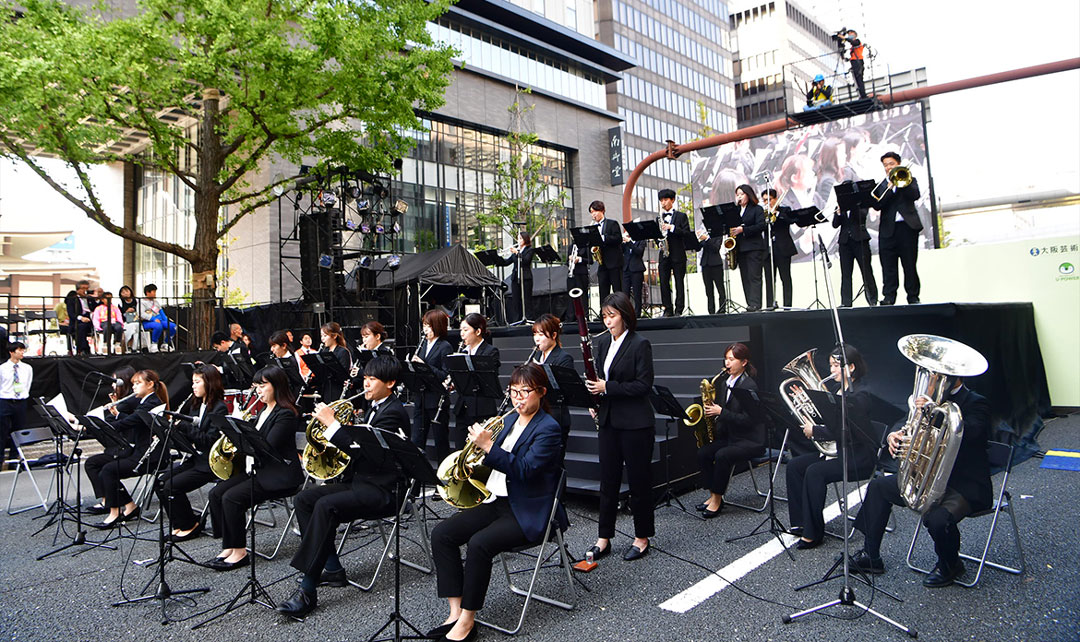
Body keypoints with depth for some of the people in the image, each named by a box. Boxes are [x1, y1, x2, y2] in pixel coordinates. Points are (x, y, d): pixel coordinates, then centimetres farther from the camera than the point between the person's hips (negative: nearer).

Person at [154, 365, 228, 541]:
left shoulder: (219, 408, -13)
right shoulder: (196, 405, 14)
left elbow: (209, 441, -22)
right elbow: (188, 434, 16)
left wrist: (183, 425, -22)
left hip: (209, 463, -9)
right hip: (194, 457, 9)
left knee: (172, 486, -18)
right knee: (160, 482, -4)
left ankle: (191, 525, 0)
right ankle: (180, 523, 8)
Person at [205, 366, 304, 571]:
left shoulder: (285, 414, -14)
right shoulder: (263, 411, 16)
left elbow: (267, 447, -21)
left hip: (279, 476, -10)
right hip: (257, 470, 10)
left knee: (232, 497, -22)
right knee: (216, 493, -5)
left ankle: (239, 551, -9)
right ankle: (229, 546, 2)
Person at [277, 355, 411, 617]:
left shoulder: (394, 412, -16)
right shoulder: (375, 408, 16)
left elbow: (366, 451, -26)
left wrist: (332, 424, -22)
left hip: (383, 490, -11)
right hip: (361, 481, 11)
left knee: (326, 506, -29)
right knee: (304, 499, 2)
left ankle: (307, 591, -24)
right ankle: (332, 569, 4)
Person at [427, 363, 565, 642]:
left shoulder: (548, 428, -11)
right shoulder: (510, 419, 13)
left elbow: (524, 470, -22)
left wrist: (488, 446, -27)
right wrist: (481, 443, -1)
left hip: (528, 513, -8)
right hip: (497, 501, 8)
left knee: (479, 544, -31)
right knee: (441, 534, -8)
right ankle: (455, 612, -5)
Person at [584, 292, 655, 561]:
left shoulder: (640, 344, -11)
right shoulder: (601, 342, 8)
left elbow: (644, 385, -16)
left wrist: (607, 387, -20)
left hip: (635, 423, -6)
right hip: (608, 420, 6)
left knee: (638, 479, 6)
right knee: (608, 480, 11)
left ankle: (642, 538, 21)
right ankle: (604, 538, 21)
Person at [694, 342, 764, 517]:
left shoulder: (749, 386, -16)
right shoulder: (726, 383, 9)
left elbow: (747, 420, -21)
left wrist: (720, 412, -24)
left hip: (750, 440, -8)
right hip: (729, 436, 8)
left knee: (722, 455, -29)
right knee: (703, 452, -12)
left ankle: (717, 499, -13)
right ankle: (713, 495, -1)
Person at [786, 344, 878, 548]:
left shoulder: (861, 394, -17)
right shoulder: (842, 390, 12)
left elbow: (846, 431, -24)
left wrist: (814, 431, -18)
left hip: (859, 456, -9)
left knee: (814, 472, -29)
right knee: (794, 466, -5)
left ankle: (813, 534, -20)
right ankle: (799, 522, -1)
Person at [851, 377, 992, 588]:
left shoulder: (976, 403, -13)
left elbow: (972, 433, -35)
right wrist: (895, 435, -16)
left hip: (967, 485, -8)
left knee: (938, 519, -33)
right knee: (879, 487, 3)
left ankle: (949, 565, 3)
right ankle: (870, 557, 10)